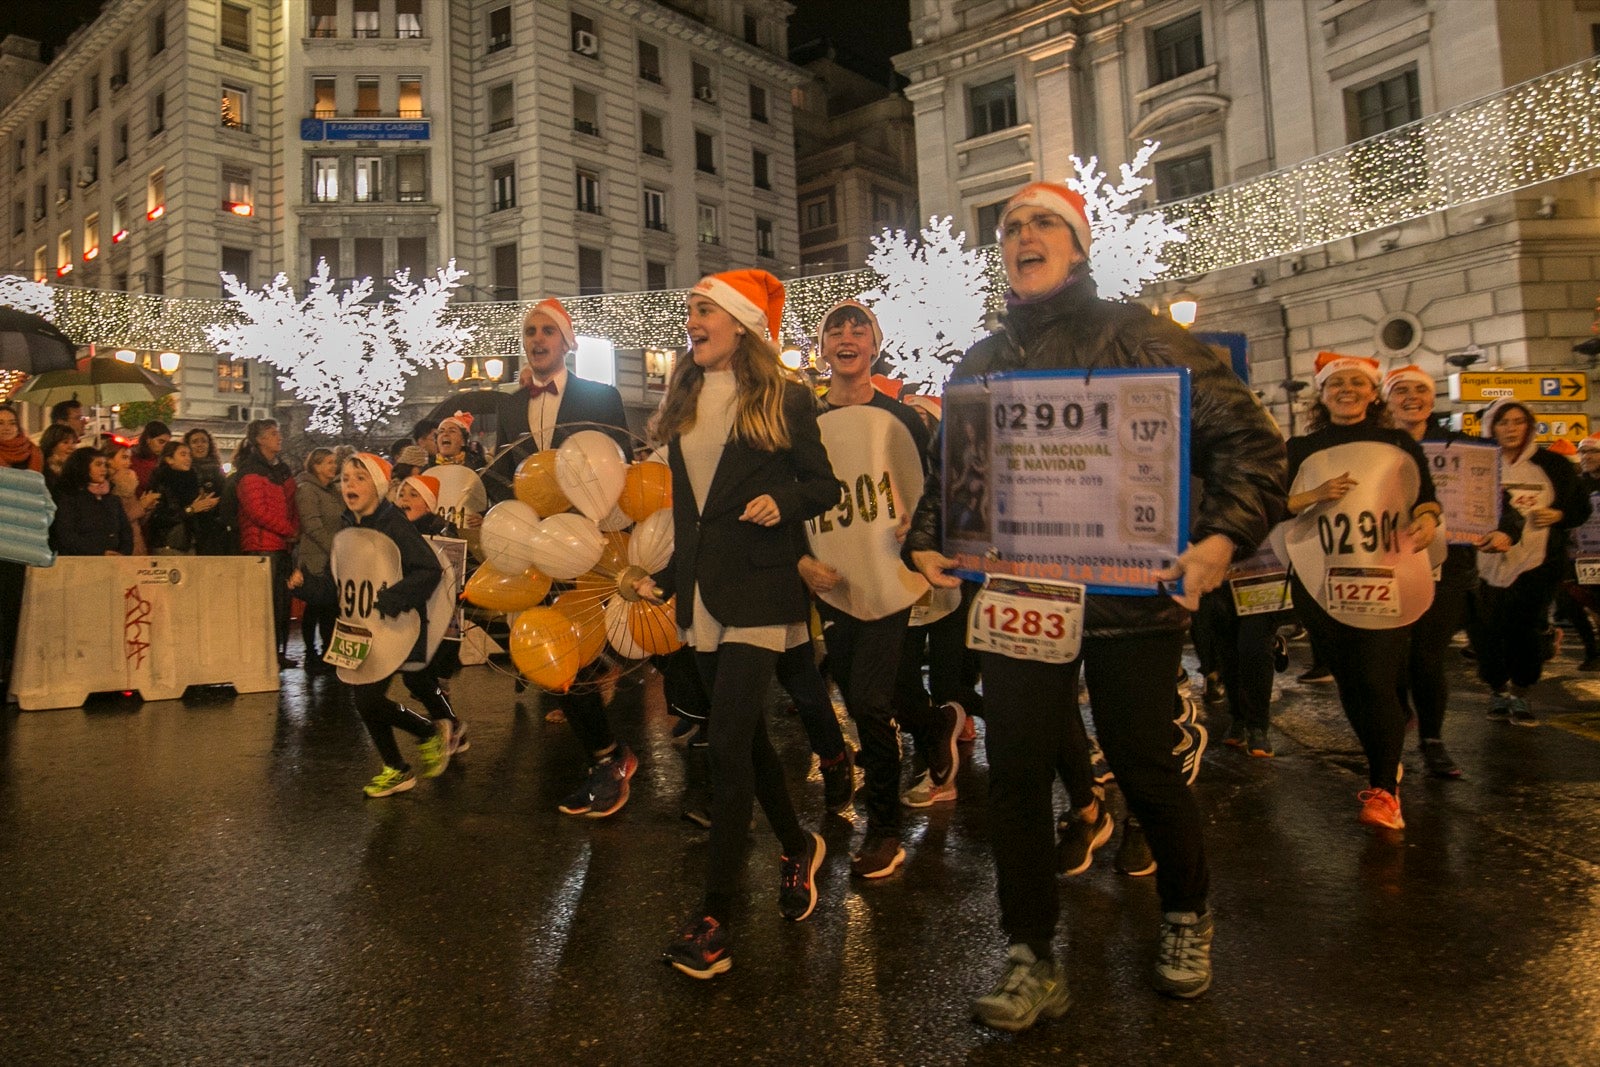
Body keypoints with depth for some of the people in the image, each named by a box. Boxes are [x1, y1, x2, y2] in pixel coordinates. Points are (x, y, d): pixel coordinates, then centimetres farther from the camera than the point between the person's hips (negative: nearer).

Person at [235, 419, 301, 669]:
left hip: (284, 545, 8)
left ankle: (279, 653, 16)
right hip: (261, 545, -8)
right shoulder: (250, 471, -6)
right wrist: (289, 531, -10)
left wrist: (295, 530, 3)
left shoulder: (283, 470, 19)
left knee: (282, 601, 9)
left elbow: (292, 505, 21)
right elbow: (257, 510, -15)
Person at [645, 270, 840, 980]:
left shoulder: (785, 397, -2)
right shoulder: (684, 399, 14)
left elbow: (824, 486, 1)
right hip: (701, 589, 6)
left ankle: (715, 915, -3)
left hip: (759, 587, -6)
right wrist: (665, 578, 17)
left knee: (727, 738, -12)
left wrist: (782, 501, -19)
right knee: (744, 732, 13)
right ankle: (796, 846, 35)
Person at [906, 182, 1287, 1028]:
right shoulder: (981, 363, 12)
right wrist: (925, 543, 3)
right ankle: (1032, 961, 19)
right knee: (1014, 774, 2)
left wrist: (1223, 536, -20)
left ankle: (1185, 918, 38)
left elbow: (1248, 439, -5)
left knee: (1144, 769, 9)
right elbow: (949, 470, 20)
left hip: (1131, 598, -3)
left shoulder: (1137, 337, -1)